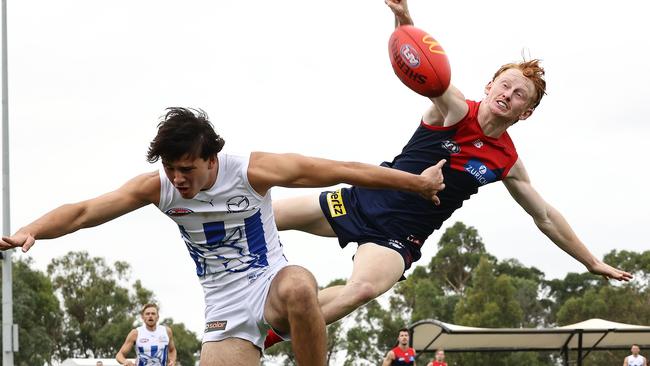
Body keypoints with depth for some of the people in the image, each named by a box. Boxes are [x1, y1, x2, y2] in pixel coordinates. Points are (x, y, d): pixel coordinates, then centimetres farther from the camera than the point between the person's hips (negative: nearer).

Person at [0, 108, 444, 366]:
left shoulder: (253, 171, -17)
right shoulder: (157, 187, -8)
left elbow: (347, 171, -11)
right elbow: (83, 212, -10)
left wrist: (419, 182, -6)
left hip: (270, 284, -3)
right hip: (224, 310, 3)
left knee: (298, 287, -39)